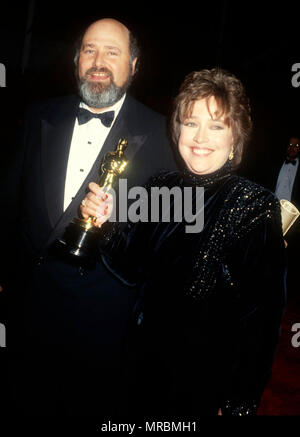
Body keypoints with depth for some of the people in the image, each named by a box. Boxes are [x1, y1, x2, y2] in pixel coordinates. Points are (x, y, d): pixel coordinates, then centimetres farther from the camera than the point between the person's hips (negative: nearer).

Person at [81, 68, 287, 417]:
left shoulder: (258, 206, -19)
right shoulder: (160, 188, -6)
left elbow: (264, 313, -15)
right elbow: (133, 271, 0)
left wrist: (239, 404, -11)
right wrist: (106, 223, -17)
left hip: (211, 379, -4)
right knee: (148, 413, 25)